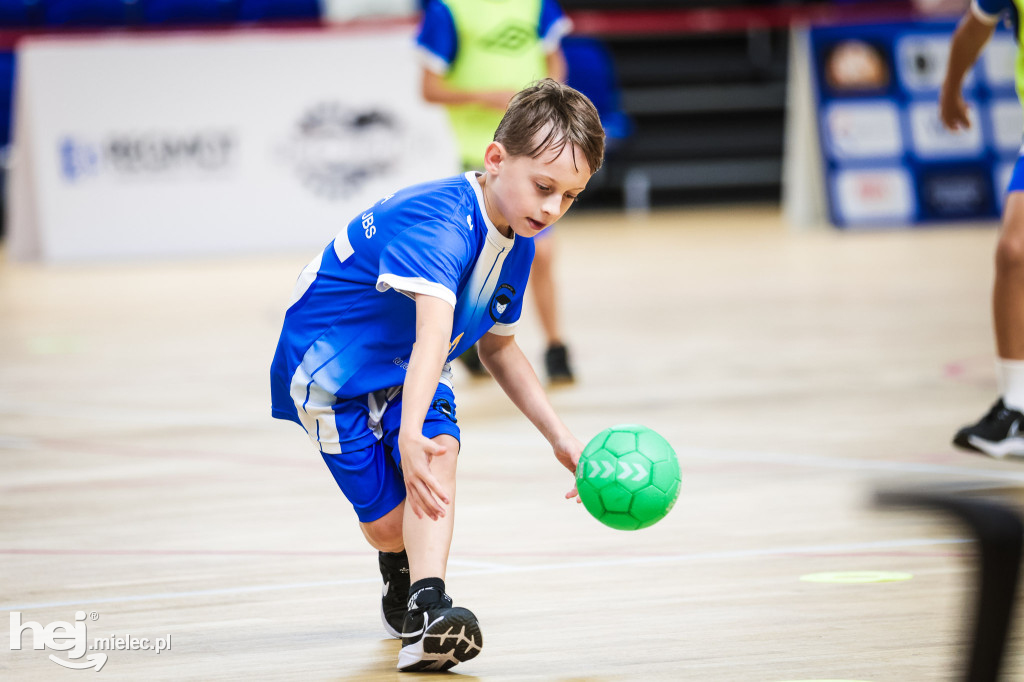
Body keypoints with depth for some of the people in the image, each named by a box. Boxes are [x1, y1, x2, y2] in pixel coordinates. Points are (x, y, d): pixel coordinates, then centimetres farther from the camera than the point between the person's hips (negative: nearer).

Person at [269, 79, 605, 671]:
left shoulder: (519, 241, -5)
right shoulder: (440, 220, -34)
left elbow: (499, 346, 12)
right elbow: (433, 331, -50)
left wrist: (561, 437, 6)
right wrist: (409, 435, -63)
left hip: (409, 373, 6)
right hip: (331, 366, -6)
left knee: (438, 453, -26)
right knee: (388, 525, -3)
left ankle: (426, 608, -35)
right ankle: (399, 574, 34)